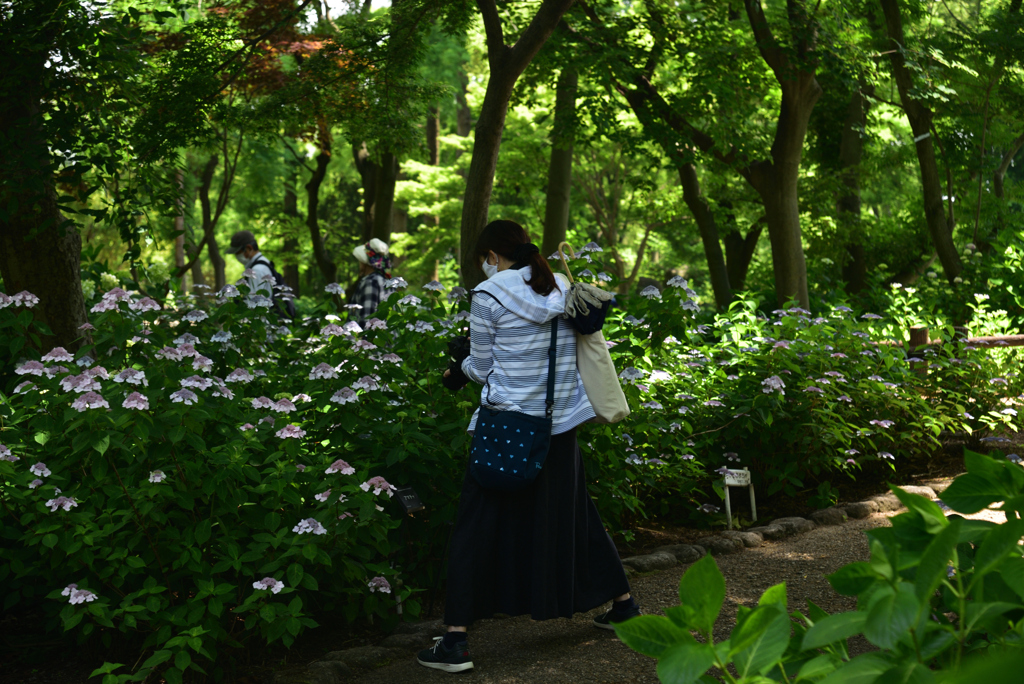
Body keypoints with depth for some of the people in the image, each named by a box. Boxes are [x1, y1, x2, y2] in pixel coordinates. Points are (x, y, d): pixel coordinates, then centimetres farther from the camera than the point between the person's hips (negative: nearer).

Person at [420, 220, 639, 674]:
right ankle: (624, 605, 32)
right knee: (571, 514, 21)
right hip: (560, 424, 5)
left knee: (477, 525, 1)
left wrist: (459, 372, 17)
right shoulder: (563, 290, 6)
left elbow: (481, 367, -5)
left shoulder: (489, 295, -10)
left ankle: (456, 641, -1)